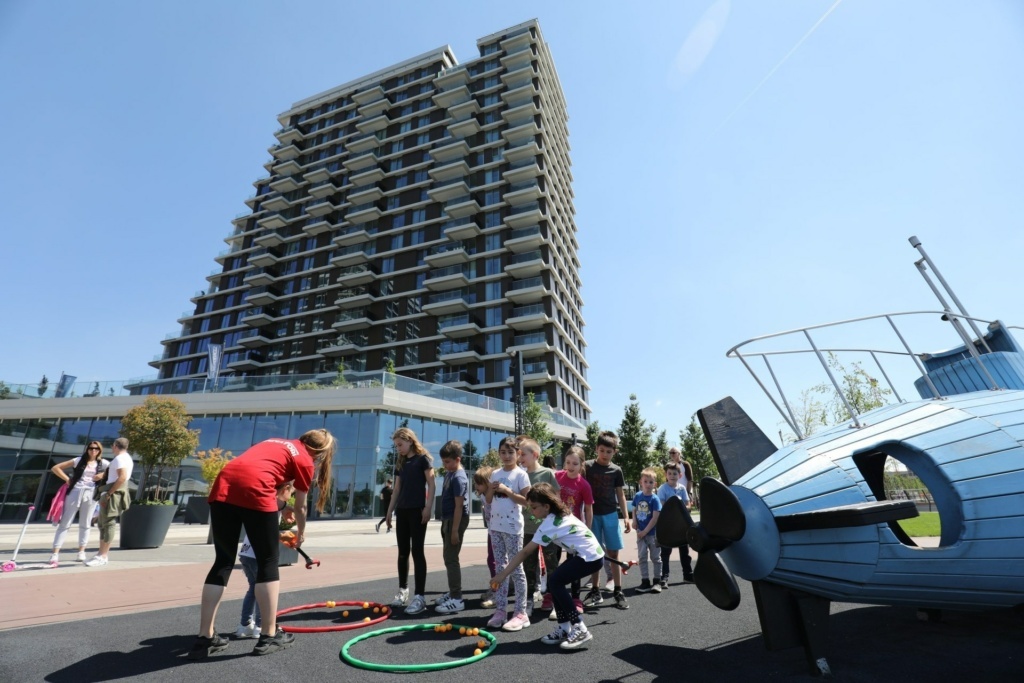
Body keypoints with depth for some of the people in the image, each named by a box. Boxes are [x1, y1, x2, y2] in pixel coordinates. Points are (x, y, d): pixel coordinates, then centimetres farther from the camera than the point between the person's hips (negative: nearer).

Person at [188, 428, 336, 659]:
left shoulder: (277, 444, 32)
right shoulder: (304, 460, 14)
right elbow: (300, 507, 23)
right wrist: (300, 533, 42)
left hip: (223, 486, 6)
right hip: (253, 490, -6)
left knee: (223, 561, 17)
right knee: (268, 561, 9)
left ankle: (204, 638, 22)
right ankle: (269, 636, 17)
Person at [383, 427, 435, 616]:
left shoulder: (423, 458, -5)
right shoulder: (400, 463, 14)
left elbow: (431, 485, -9)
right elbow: (397, 490, 17)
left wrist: (428, 508, -17)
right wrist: (389, 511, 14)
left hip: (418, 510, -6)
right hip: (402, 511, 6)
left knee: (417, 551, -5)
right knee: (403, 552, 13)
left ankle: (419, 596, 1)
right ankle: (402, 591, 26)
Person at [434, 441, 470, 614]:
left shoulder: (458, 477, -20)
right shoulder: (449, 473, 10)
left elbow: (459, 505, -22)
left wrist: (455, 530, -22)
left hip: (456, 521, -10)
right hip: (447, 519, 10)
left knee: (451, 559, -5)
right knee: (448, 557, 18)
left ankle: (457, 599, 3)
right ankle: (452, 592, 31)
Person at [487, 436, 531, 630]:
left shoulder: (520, 474, -8)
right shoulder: (495, 474, 9)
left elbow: (526, 500, -14)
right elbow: (489, 500, 12)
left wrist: (507, 490, -20)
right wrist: (492, 489, -8)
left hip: (512, 527, -6)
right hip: (496, 526, 6)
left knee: (516, 568, 2)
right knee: (500, 567, 13)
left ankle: (521, 613, 11)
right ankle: (500, 609, 22)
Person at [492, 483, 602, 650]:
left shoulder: (549, 525, -21)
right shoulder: (560, 514, 4)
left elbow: (525, 553, -20)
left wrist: (503, 574, -16)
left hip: (590, 558, -9)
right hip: (589, 554, 9)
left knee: (555, 582, -11)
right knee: (556, 581, 5)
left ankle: (580, 629, -7)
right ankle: (564, 628, 13)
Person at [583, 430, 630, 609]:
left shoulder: (616, 470, 1)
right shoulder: (587, 466, -5)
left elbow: (620, 495, 8)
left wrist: (626, 517, 2)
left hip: (611, 514, 1)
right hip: (592, 515, -1)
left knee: (613, 554, 6)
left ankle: (618, 592, 17)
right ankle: (595, 591, 19)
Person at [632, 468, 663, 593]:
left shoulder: (654, 499, -15)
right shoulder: (637, 496, -1)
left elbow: (655, 518, -18)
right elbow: (634, 510, 13)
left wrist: (645, 531, -16)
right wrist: (634, 521, -6)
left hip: (653, 533, -4)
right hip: (640, 533, 4)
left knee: (655, 557, 9)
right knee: (642, 557, 7)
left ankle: (657, 581, 23)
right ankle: (645, 582, 18)